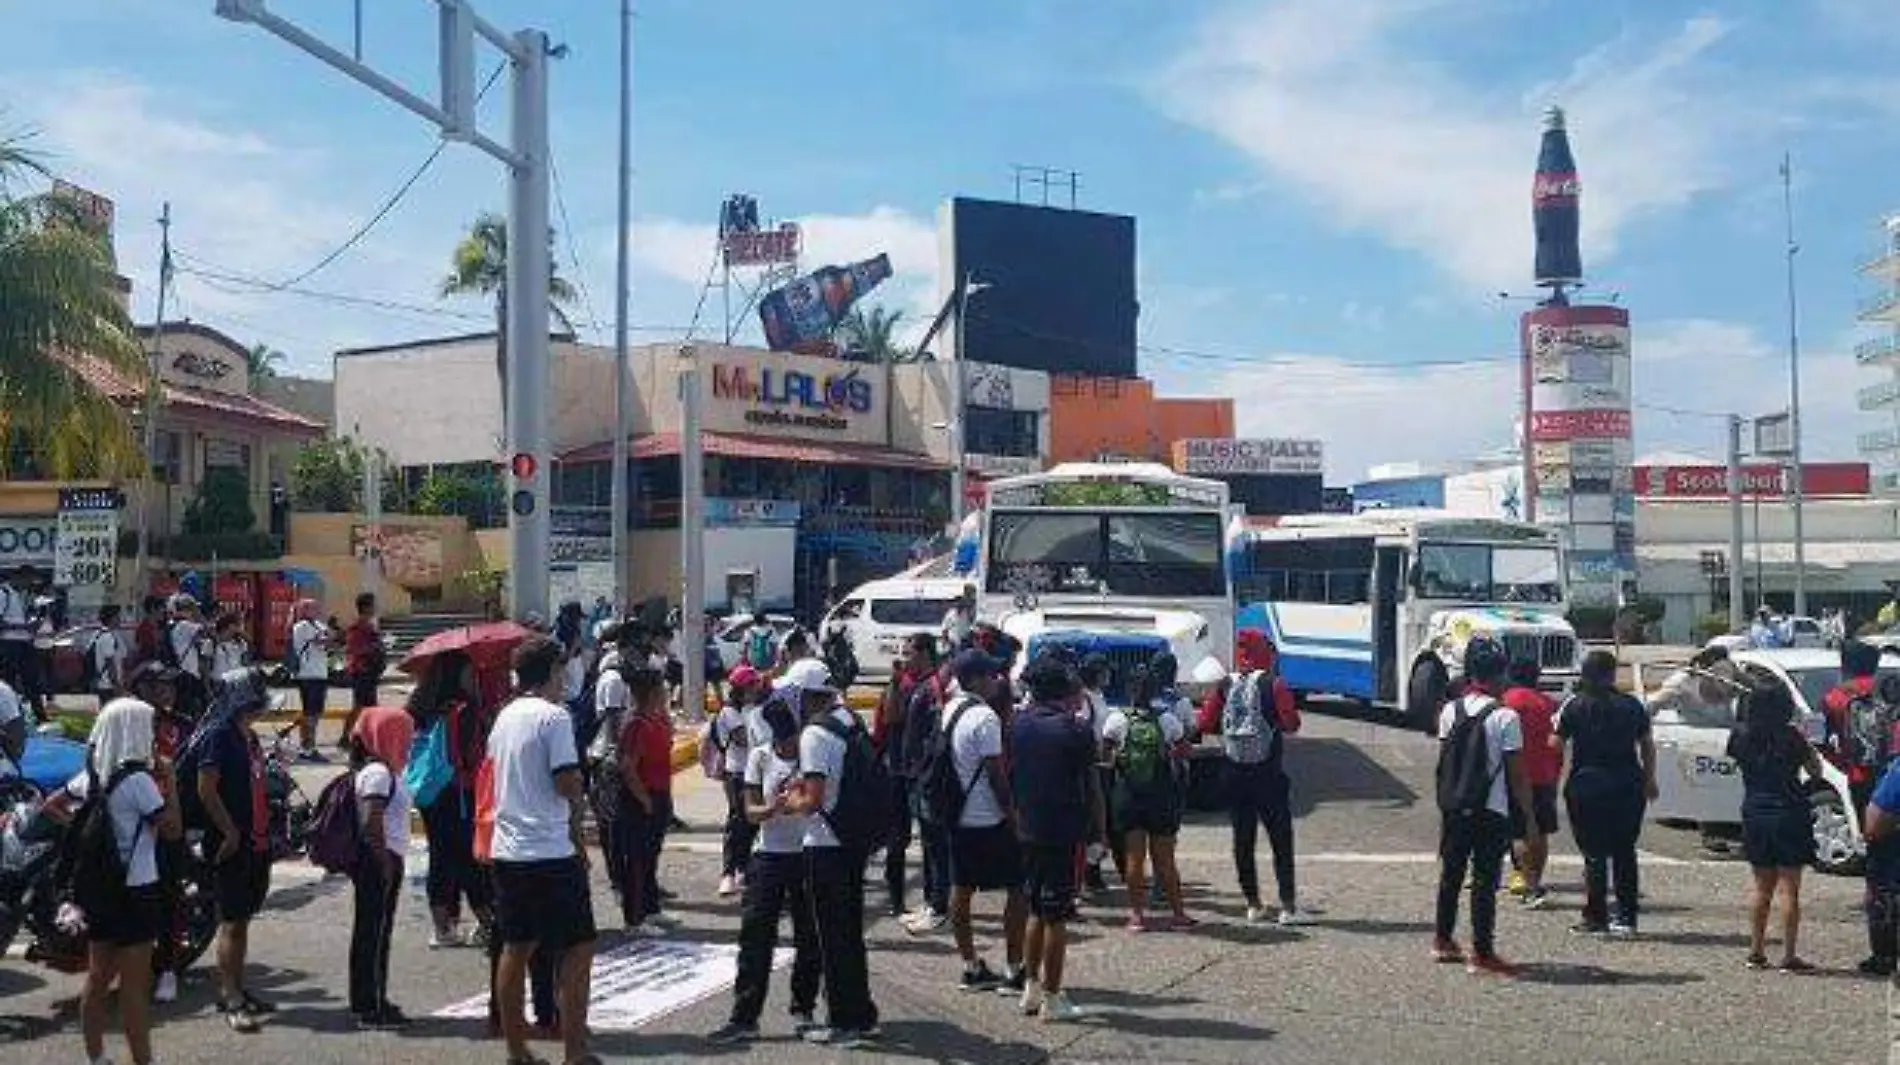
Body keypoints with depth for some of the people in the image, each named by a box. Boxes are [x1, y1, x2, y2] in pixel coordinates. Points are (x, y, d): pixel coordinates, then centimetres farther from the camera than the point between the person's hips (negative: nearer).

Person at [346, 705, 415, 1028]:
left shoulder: (383, 771, 15)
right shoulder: (377, 772, -16)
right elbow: (371, 824, -22)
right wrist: (385, 862, -20)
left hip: (384, 861, 10)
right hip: (378, 862, -10)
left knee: (371, 931, 15)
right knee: (374, 932, -6)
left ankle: (367, 1001, 24)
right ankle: (371, 1008, -2)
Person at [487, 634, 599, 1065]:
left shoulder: (504, 717, 11)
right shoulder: (553, 716, -12)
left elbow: (497, 776, 17)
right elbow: (567, 784, -18)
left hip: (507, 849, 8)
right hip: (551, 851, -8)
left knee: (516, 949, 13)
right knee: (578, 948, 0)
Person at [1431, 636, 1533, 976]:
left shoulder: (1450, 711, 4)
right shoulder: (1505, 717, -12)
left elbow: (1443, 761, 8)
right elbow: (1516, 773, -10)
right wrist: (1529, 816, -4)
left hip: (1453, 808, 5)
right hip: (1491, 811, -5)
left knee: (1451, 872, 17)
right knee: (1485, 880, 0)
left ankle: (1442, 940, 28)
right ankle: (1482, 953, 3)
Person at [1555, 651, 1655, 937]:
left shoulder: (1575, 706, -6)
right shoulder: (1632, 705, 3)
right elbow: (1647, 746, 9)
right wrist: (1649, 779, 19)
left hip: (1587, 784, -3)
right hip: (1627, 786, 3)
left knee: (1595, 854, 4)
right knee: (1625, 852, 11)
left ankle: (1596, 918, 5)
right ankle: (1626, 918, 12)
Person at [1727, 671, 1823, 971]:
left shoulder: (1741, 734, -2)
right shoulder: (1790, 736, -14)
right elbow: (1816, 770, -5)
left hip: (1754, 815, 4)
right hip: (1788, 815, -4)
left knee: (1762, 888, 14)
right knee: (1789, 889, 1)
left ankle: (1756, 952, 17)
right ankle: (1789, 957, 2)